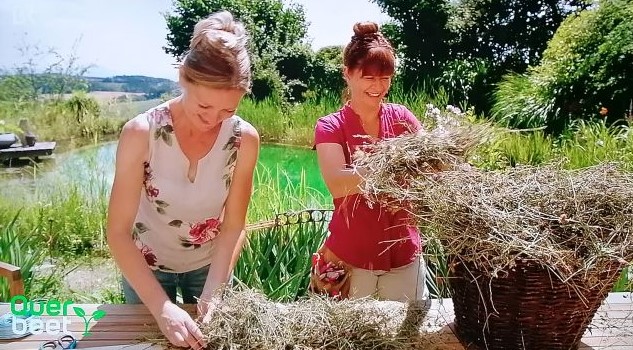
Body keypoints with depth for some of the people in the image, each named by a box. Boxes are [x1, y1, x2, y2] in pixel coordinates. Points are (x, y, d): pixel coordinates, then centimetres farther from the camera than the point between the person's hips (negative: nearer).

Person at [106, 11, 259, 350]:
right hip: (146, 266, -1)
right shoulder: (141, 133, -27)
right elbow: (118, 232, -25)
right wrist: (161, 307, -33)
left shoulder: (244, 139, -21)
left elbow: (233, 227, -15)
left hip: (208, 265, 2)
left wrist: (213, 292, -26)